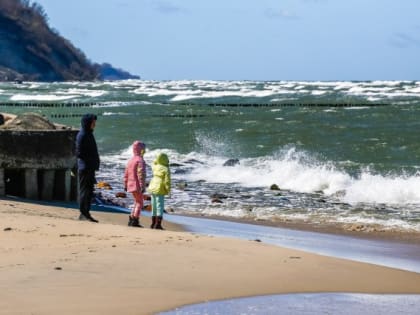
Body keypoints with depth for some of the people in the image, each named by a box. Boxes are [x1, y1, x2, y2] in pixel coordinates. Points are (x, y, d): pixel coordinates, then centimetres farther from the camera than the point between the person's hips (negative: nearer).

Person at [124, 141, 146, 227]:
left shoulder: (130, 160, 14)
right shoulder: (140, 160, -14)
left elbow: (126, 174, 17)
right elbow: (141, 175, -21)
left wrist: (125, 185, 23)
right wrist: (142, 186, -22)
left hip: (130, 185, 9)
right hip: (137, 185, -9)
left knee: (137, 202, 19)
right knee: (139, 203, -3)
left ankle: (131, 220, 18)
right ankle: (135, 221, -9)